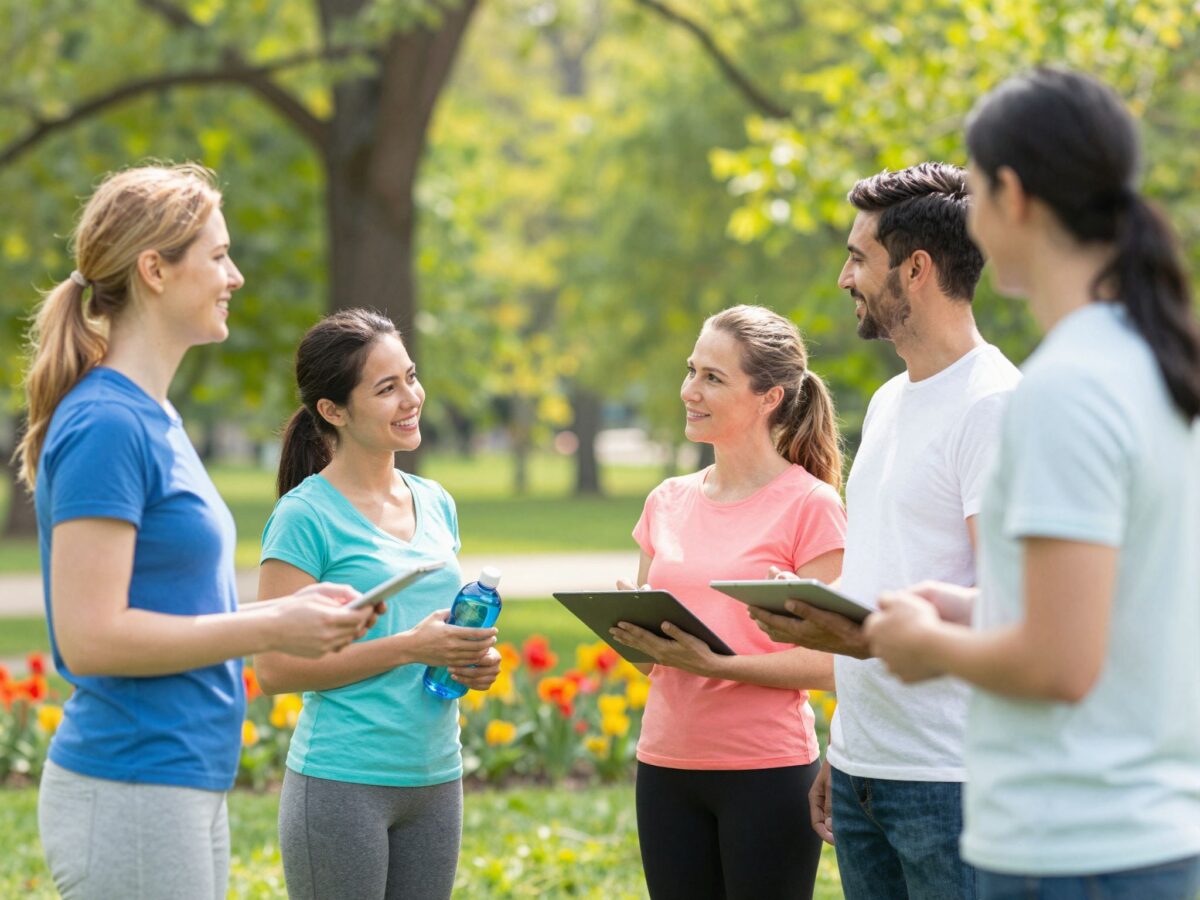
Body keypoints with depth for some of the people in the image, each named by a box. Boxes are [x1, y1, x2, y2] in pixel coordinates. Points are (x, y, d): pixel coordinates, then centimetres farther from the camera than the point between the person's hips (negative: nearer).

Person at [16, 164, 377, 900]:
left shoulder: (155, 418, 14)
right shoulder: (106, 425, -15)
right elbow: (89, 636, -20)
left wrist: (288, 610, 7)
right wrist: (270, 629, -15)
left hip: (187, 785, 9)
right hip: (131, 795, -9)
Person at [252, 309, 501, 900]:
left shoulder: (435, 504, 12)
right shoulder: (306, 514, -9)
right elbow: (275, 668, -13)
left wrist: (473, 662, 1)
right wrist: (409, 648, -18)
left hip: (435, 781, 6)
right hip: (341, 784, -6)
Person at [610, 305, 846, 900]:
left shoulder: (809, 505, -7)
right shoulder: (667, 502, 10)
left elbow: (823, 665, -11)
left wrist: (714, 663, -22)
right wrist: (630, 632, -5)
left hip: (767, 772, -5)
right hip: (666, 764, 5)